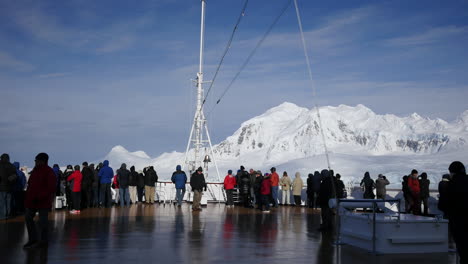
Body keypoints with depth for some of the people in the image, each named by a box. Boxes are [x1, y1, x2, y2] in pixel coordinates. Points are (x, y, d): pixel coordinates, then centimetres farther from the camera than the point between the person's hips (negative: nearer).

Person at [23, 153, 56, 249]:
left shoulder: (49, 172, -13)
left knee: (42, 221, 0)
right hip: (32, 200, 9)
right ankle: (33, 239, 25)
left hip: (43, 201, -9)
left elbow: (51, 188, -20)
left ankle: (43, 241, 12)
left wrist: (39, 197, -25)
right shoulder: (35, 170, 12)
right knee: (28, 217, 13)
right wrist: (27, 196, 9)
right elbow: (30, 184, 20)